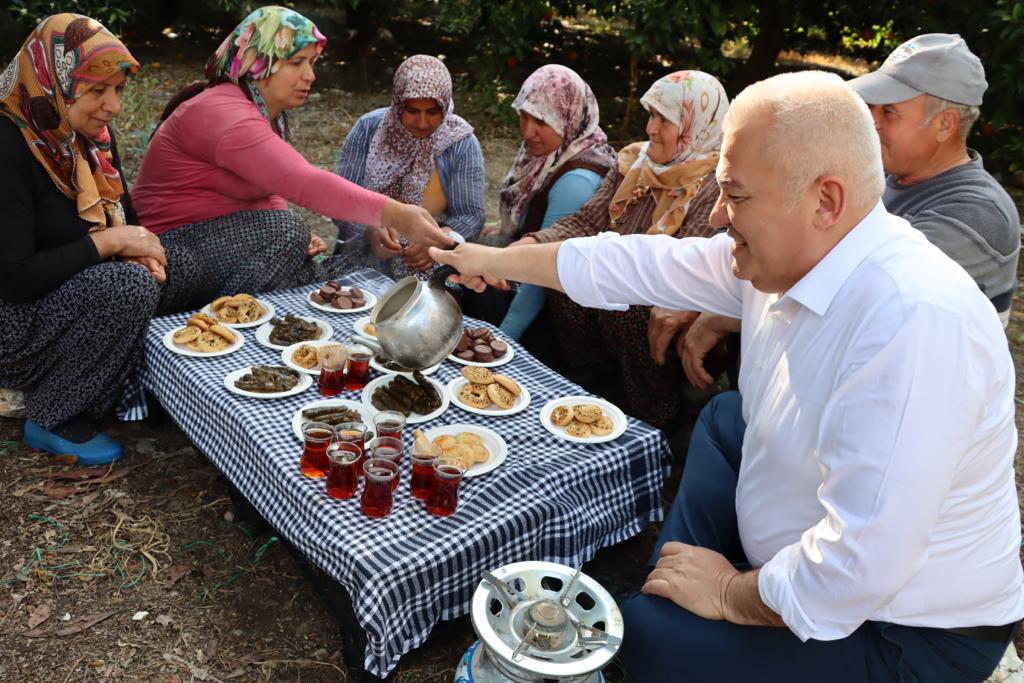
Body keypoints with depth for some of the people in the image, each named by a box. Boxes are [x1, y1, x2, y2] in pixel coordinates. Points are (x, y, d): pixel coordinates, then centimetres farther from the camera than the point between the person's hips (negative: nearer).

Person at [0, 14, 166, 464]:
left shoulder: (91, 135, 0)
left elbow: (125, 219, 9)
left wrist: (140, 249, -13)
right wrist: (110, 243, -23)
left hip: (61, 298, 8)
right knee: (129, 287, -27)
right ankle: (52, 421, -9)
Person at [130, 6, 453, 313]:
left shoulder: (268, 114, 9)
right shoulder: (226, 113, -23)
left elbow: (270, 192, 12)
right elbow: (303, 183, -36)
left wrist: (298, 238, -10)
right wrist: (394, 215, -42)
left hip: (222, 239, 9)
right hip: (178, 255, -9)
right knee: (285, 234, -25)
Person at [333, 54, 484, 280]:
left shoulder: (461, 142, -5)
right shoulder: (368, 128, -4)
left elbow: (470, 216, -7)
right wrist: (370, 230, -28)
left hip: (431, 267, 0)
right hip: (363, 257, 1)